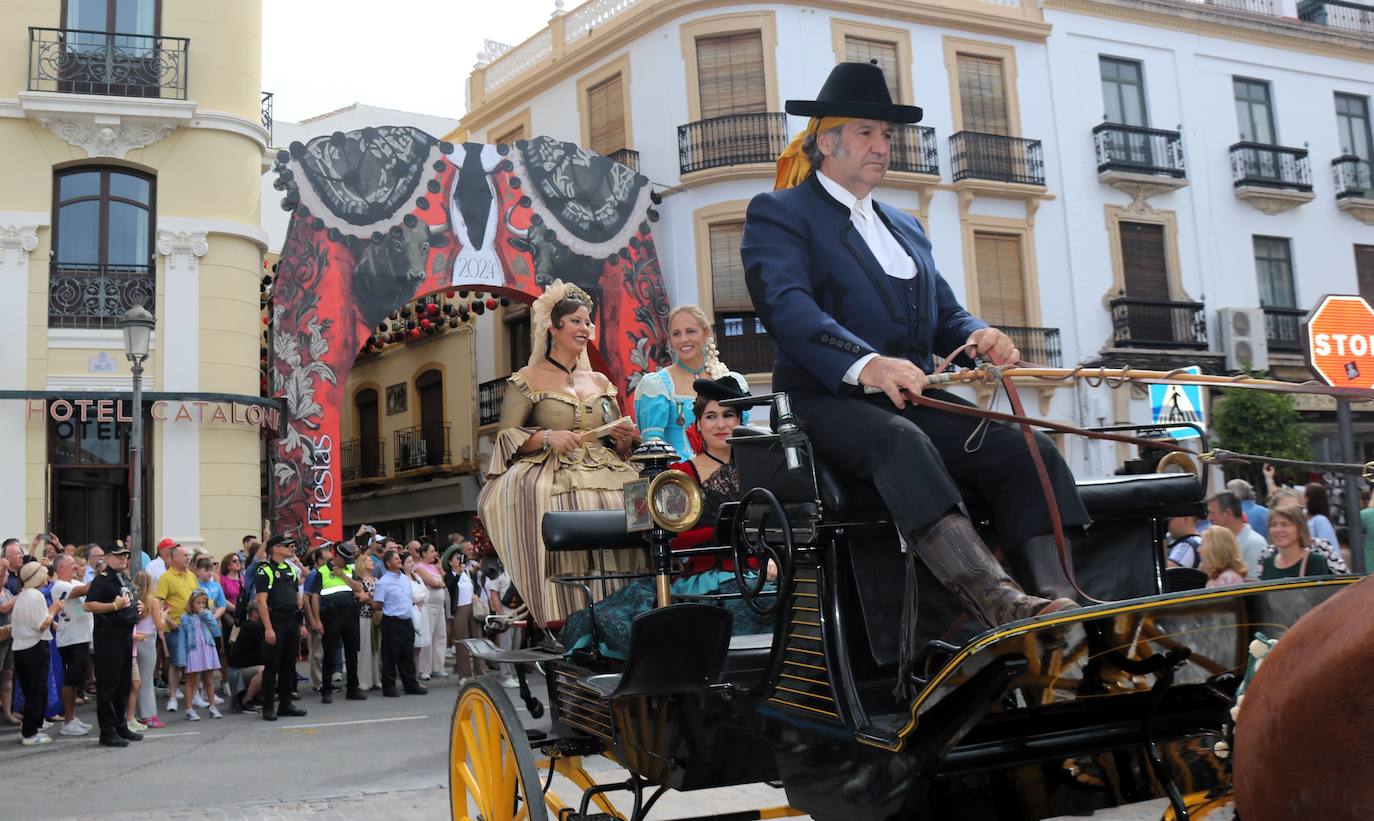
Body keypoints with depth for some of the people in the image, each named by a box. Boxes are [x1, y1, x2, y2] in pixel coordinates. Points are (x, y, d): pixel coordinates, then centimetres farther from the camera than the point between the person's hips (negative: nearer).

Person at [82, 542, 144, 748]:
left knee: (124, 683, 14)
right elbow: (89, 606, -20)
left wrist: (137, 607, 14)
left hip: (126, 634, 9)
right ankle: (107, 732, 1)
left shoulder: (126, 579, 17)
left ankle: (120, 726, 24)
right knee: (108, 684, -4)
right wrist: (115, 606, -25)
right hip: (108, 636, -9)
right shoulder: (102, 580, -11)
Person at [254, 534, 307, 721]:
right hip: (275, 622, -7)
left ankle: (285, 704, 17)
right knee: (272, 665, -3)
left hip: (292, 622, 7)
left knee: (289, 665, 10)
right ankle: (268, 707, 3)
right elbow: (261, 601, -13)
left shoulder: (292, 569, 17)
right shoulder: (265, 571, -6)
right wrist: (268, 628, -20)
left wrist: (301, 624, 14)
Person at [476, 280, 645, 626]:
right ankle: (560, 627, -31)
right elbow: (507, 437, 1)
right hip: (550, 477, -4)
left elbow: (619, 446, 23)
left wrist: (626, 439, 0)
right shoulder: (528, 379, 10)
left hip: (603, 473, 4)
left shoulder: (600, 383, 23)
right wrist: (547, 437, -15)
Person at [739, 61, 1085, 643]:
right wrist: (866, 364, -34)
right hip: (827, 400, -6)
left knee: (1029, 451, -17)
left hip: (912, 397, 7)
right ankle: (999, 604, -50)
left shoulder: (905, 227, 28)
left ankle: (1057, 599, -29)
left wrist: (978, 336, -5)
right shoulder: (778, 214, 4)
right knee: (902, 442, -38)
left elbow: (943, 312, 22)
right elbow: (787, 306, -15)